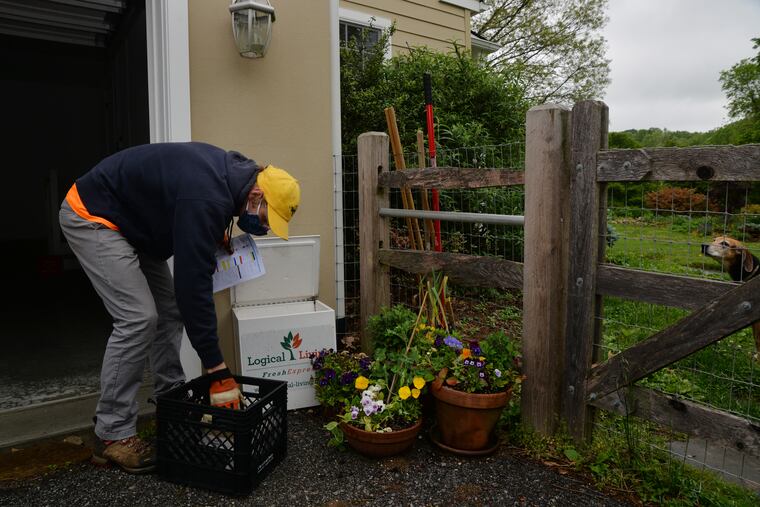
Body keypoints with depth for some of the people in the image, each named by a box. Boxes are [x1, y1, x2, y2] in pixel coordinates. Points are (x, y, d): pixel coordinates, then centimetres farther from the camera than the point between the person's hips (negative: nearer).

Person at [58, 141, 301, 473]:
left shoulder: (230, 170, -4)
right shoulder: (207, 198, -34)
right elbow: (194, 284, -34)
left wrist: (215, 232, -3)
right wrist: (218, 371, -30)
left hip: (128, 220, 10)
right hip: (90, 217, -10)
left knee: (170, 309, 6)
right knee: (139, 318, -16)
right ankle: (112, 434, -3)